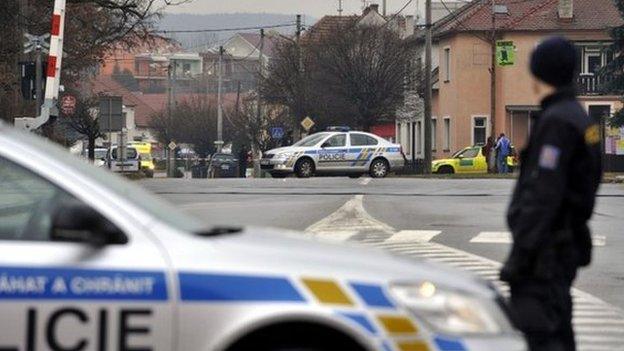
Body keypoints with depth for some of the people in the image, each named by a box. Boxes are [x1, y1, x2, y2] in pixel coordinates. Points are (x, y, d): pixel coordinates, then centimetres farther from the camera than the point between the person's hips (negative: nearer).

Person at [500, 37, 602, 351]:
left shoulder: (556, 122, -16)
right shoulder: (581, 119, 14)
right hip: (569, 246, 10)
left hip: (547, 250, -10)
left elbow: (542, 195, -22)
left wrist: (520, 254, -22)